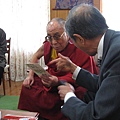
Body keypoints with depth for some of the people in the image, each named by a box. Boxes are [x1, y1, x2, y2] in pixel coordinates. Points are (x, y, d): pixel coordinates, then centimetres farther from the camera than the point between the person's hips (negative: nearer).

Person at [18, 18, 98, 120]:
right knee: (29, 86, -4)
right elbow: (36, 56, 13)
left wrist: (58, 81, -42)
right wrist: (30, 75, 0)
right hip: (52, 79, 6)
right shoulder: (49, 44, -8)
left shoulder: (81, 49, -25)